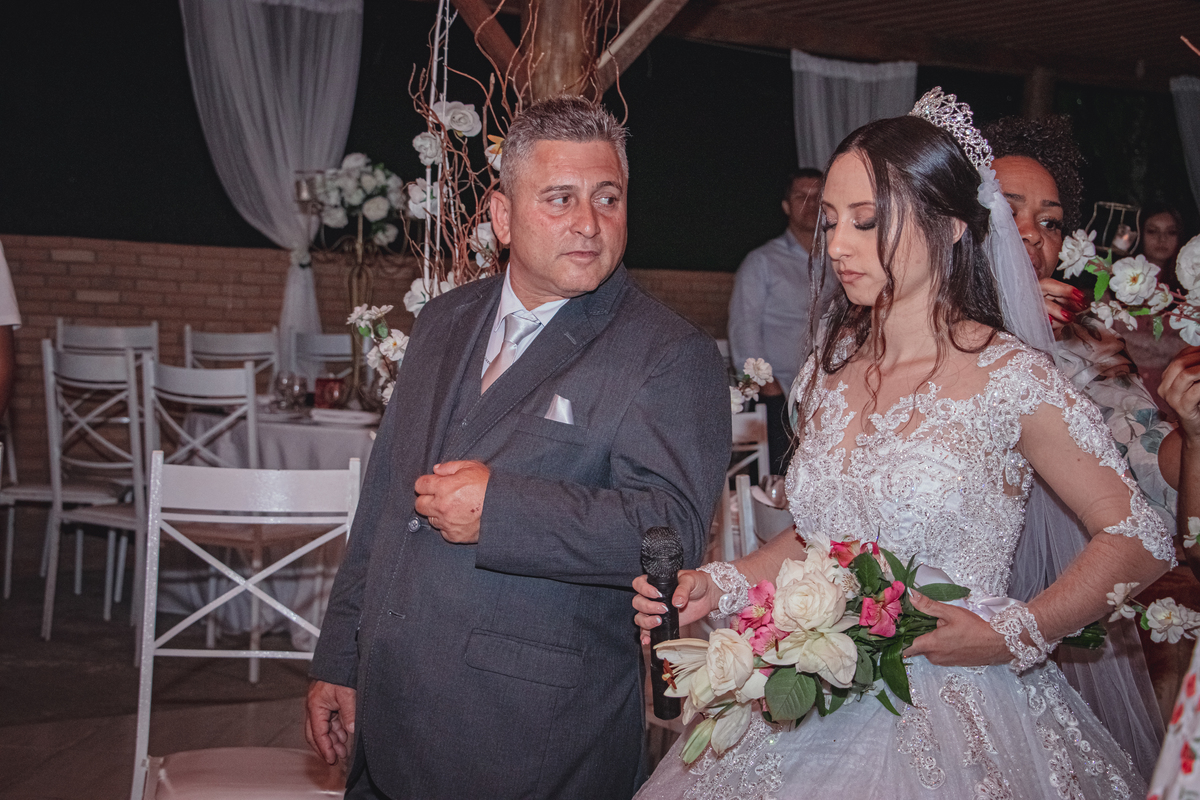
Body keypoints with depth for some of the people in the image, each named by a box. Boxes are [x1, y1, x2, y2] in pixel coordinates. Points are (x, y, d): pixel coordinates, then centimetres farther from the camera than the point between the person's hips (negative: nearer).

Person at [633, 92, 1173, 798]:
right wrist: (722, 583, -1)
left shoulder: (1010, 379, -14)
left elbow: (1140, 541, -8)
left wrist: (1012, 636, -16)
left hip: (954, 720, -5)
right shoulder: (830, 370, 3)